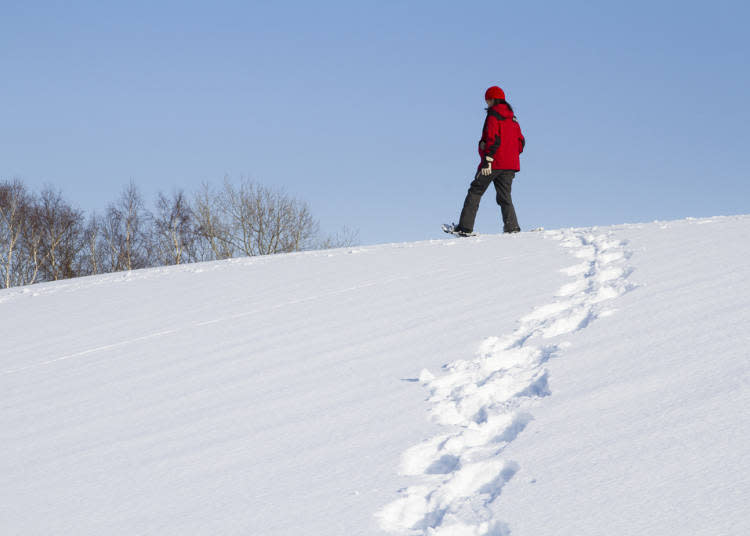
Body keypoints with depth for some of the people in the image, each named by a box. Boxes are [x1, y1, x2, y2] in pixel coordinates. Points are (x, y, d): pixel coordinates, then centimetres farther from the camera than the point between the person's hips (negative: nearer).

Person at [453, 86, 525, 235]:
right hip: (511, 164, 7)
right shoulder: (512, 118, 17)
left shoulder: (493, 115, -6)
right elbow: (520, 142, 17)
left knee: (475, 192, 1)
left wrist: (487, 160, -19)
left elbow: (493, 139, -17)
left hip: (494, 163, -7)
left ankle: (465, 227, -3)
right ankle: (512, 227, -8)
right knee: (504, 196, 9)